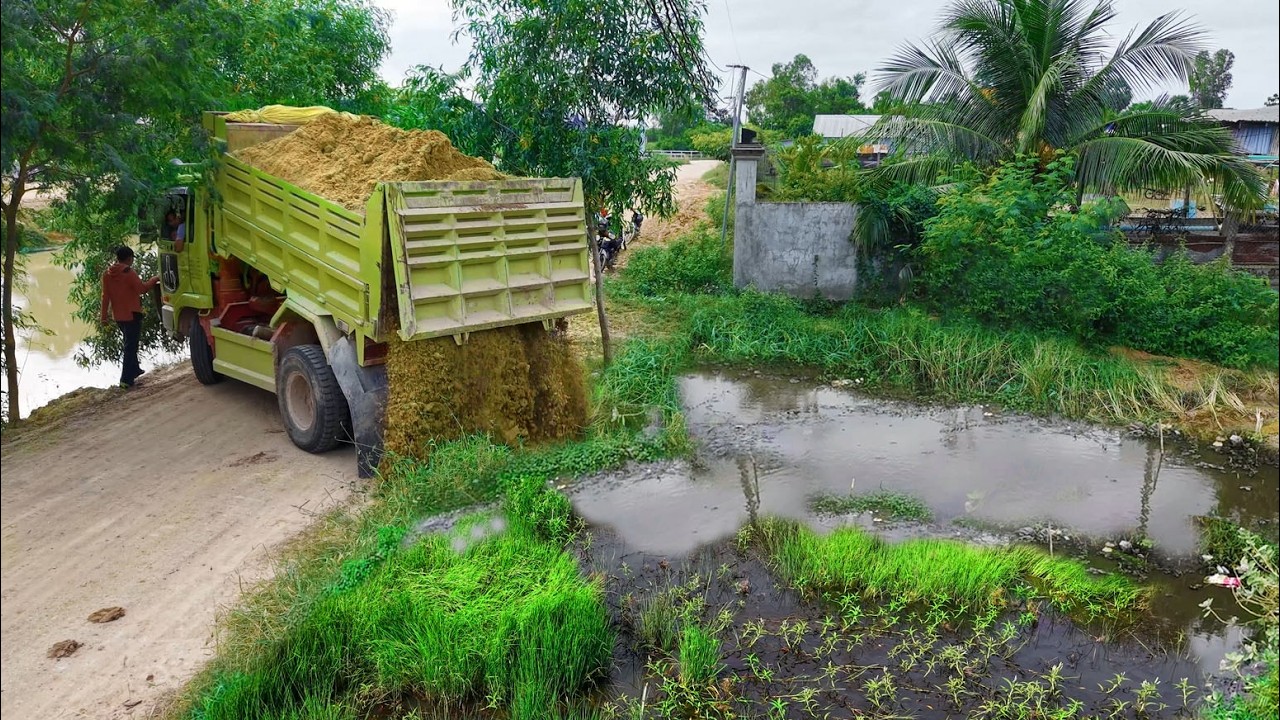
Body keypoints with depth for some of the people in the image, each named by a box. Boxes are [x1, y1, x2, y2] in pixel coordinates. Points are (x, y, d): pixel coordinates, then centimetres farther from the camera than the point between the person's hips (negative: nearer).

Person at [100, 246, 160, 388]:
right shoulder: (129, 273, -16)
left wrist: (104, 315, 10)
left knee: (130, 344, 24)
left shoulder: (107, 275, 5)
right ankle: (126, 379, -5)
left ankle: (134, 370, 36)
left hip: (118, 316, 7)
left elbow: (105, 296, 7)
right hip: (132, 314, -7)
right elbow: (142, 288, -18)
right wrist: (155, 279, -4)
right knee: (131, 347, -3)